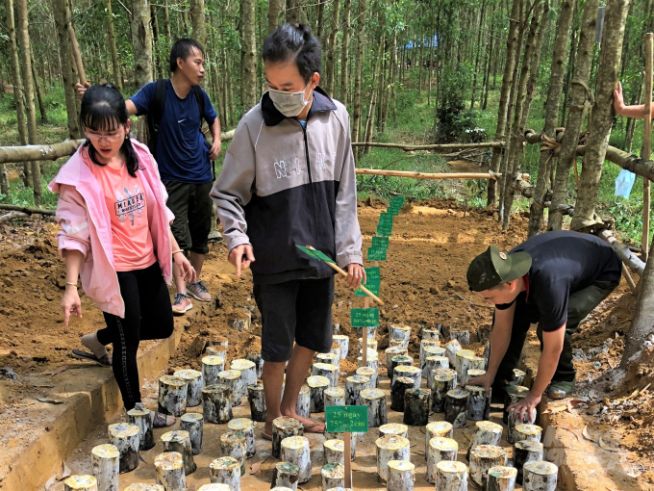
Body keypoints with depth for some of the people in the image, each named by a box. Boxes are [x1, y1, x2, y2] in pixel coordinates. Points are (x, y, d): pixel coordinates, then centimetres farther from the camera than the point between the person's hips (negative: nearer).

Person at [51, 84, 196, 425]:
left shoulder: (140, 157, -1)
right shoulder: (78, 175, -16)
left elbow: (158, 212, 8)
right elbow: (74, 234, -15)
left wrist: (176, 252, 9)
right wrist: (71, 285, -20)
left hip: (148, 261, 6)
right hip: (113, 269, -6)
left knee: (161, 327, 19)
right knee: (128, 342, 6)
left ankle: (101, 339, 43)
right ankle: (135, 410, 28)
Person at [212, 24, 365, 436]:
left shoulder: (336, 118, -6)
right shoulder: (255, 125, -15)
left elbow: (344, 193, 2)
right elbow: (228, 193, -5)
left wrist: (350, 250, 2)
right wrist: (238, 236, -21)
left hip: (321, 256, 4)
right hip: (275, 260, -3)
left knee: (312, 340, 17)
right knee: (278, 348, 9)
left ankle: (290, 408, 40)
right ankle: (273, 420, 34)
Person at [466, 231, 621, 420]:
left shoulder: (549, 285, -45)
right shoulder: (505, 271, -25)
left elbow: (553, 349, -34)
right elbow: (501, 328, -12)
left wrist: (535, 395, -23)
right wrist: (490, 376, -6)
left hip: (603, 272, -6)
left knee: (549, 326, -27)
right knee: (514, 318, -12)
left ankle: (564, 377, 0)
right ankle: (499, 382, 5)